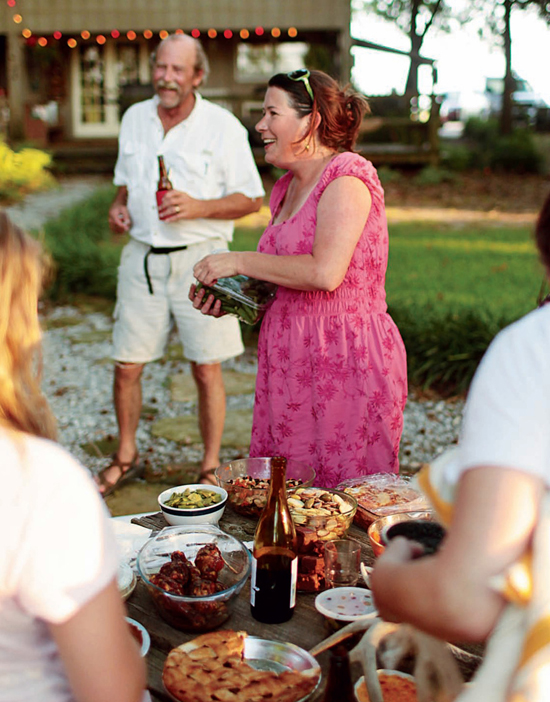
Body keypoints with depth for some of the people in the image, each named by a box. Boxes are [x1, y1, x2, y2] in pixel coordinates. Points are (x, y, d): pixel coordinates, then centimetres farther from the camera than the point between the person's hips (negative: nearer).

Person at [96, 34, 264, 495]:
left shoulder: (222, 126, -4)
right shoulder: (134, 119, 10)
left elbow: (251, 200, -4)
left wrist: (199, 207, -19)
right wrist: (119, 207, 1)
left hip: (200, 258, -4)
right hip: (142, 256, 4)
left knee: (207, 368, 0)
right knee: (127, 365, 6)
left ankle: (211, 468, 16)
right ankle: (126, 457, 28)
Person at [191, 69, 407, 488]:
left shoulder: (347, 179, -12)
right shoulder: (287, 188, 15)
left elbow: (325, 273, -25)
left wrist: (240, 261, -14)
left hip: (345, 359, -8)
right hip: (292, 360, 8)